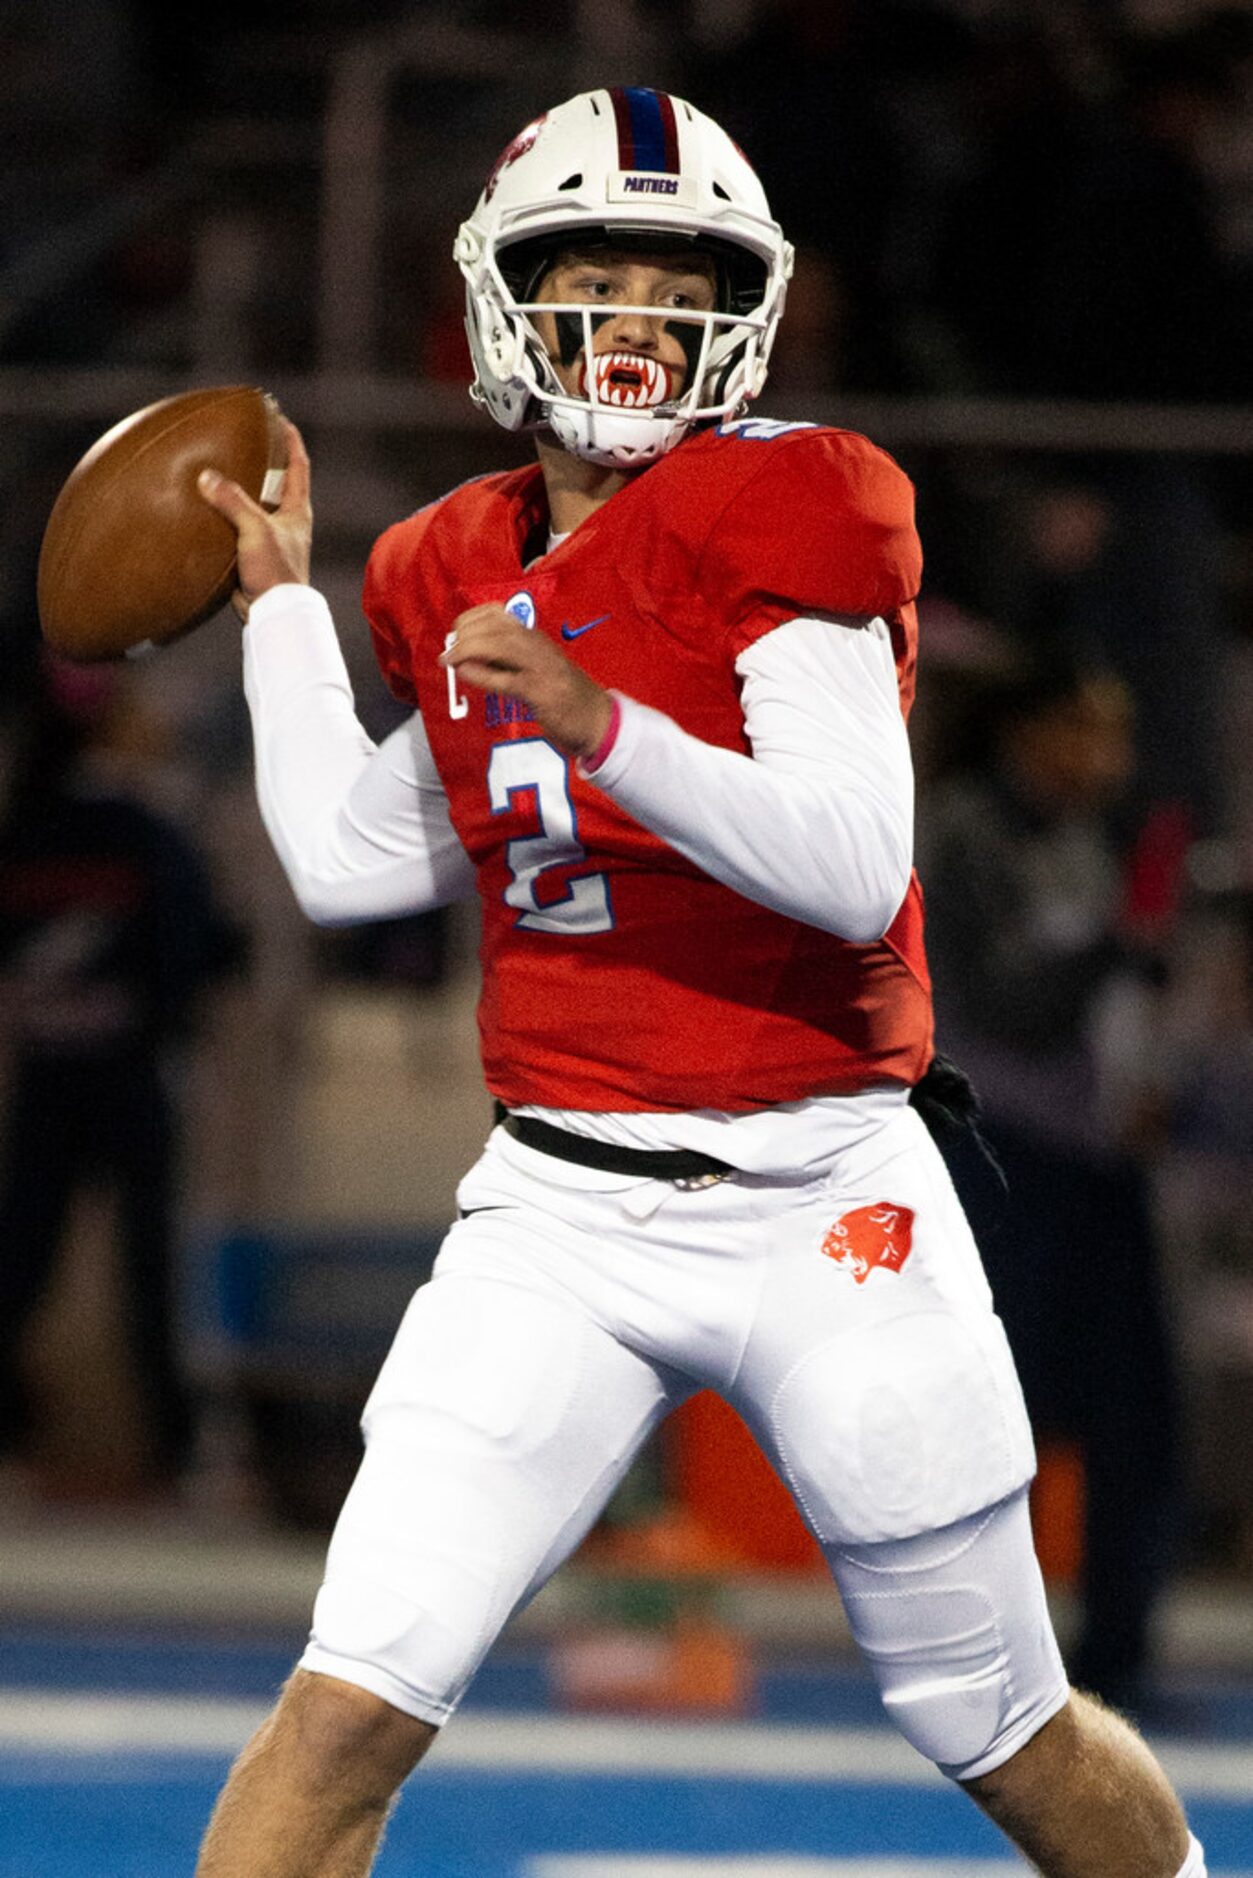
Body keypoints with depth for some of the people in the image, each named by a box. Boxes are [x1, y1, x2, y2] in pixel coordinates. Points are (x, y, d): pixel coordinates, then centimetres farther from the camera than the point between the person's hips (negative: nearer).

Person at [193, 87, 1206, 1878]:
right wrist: (281, 601, 30)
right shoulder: (462, 574, 9)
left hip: (824, 1207, -3)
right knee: (351, 1707, -14)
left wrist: (609, 730, -33)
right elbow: (349, 859, 24)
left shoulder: (780, 516, -9)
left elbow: (858, 870, -20)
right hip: (561, 1208, 3)